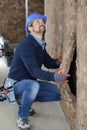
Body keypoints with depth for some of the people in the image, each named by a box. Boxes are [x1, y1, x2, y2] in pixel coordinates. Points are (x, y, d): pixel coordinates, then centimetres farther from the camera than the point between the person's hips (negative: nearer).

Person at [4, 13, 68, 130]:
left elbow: (48, 62, 8)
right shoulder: (26, 45, -25)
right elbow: (34, 71, -33)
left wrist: (59, 61, -14)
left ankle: (25, 99, 10)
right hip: (16, 83, -8)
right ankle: (22, 117, -17)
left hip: (31, 82, 8)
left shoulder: (40, 44, 4)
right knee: (33, 85, -40)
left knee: (58, 93, 0)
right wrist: (55, 76, -45)